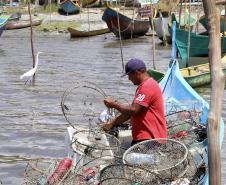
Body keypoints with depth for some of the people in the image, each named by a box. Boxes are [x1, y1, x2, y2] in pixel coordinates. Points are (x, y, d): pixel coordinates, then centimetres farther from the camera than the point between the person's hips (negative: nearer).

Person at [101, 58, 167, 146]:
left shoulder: (148, 86, -14)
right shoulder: (143, 86, 21)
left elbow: (133, 110, -21)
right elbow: (129, 112, 24)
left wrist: (114, 104, -8)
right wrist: (112, 123, 17)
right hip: (141, 138, 10)